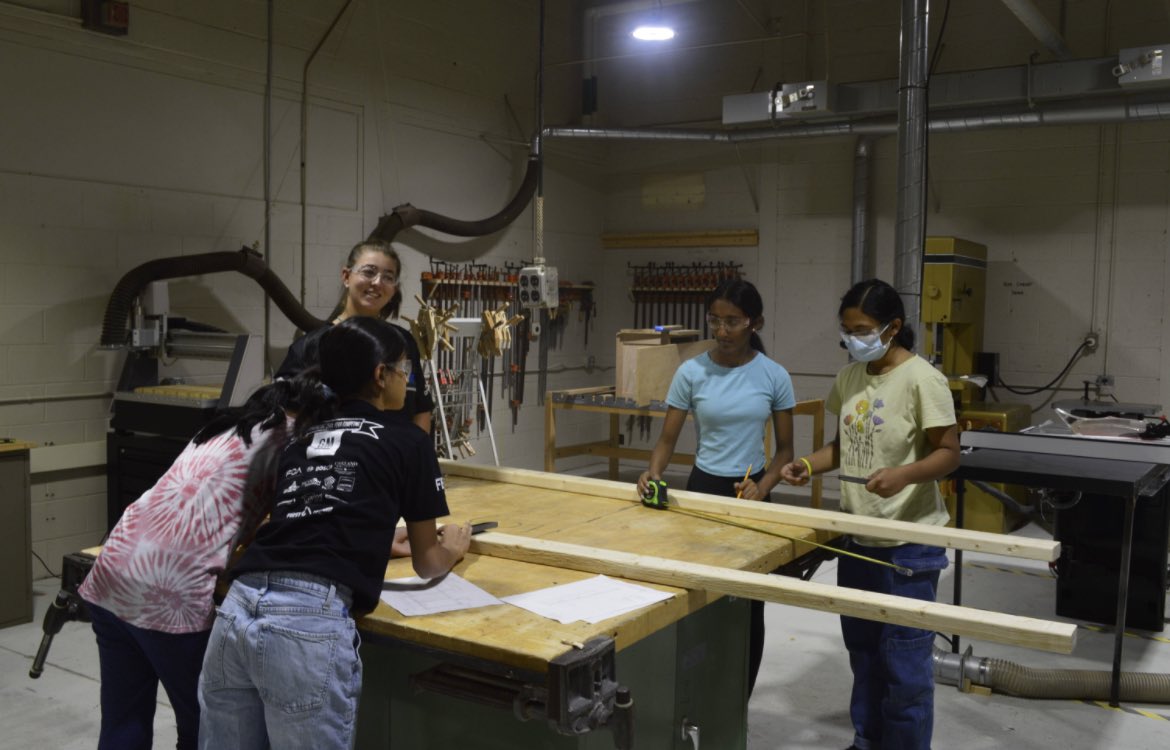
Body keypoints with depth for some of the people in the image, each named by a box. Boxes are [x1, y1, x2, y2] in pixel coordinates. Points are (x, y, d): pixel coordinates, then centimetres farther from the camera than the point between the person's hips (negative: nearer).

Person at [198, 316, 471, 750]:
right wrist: (453, 547, 39)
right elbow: (428, 564, 18)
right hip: (310, 625, -6)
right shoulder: (408, 443, 8)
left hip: (236, 612, 6)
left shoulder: (300, 439, 22)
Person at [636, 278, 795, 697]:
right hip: (703, 489, -1)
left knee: (748, 606, 8)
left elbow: (785, 449, 1)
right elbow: (667, 440, -3)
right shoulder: (692, 372, -6)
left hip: (750, 493, 1)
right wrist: (653, 474, -23)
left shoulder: (774, 376, -5)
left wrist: (762, 488, -16)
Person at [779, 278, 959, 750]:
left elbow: (948, 452, -15)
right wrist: (809, 465, -4)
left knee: (904, 657, 3)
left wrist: (903, 474, -33)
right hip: (858, 536, 7)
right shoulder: (848, 378, 5)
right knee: (862, 647, 20)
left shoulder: (921, 380, -16)